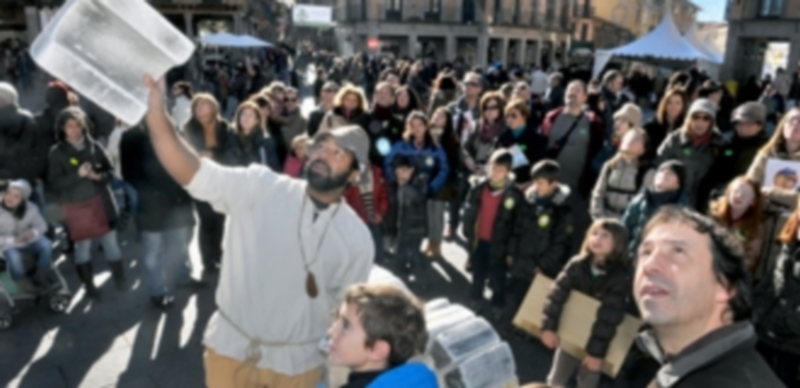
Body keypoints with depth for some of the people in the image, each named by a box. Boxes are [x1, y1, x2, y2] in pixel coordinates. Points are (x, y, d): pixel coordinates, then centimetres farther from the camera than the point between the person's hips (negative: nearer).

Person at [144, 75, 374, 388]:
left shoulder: (357, 238, -6)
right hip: (232, 349, 0)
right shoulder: (261, 188, -12)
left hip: (297, 363, 1)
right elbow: (191, 172, -23)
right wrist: (157, 115, -37)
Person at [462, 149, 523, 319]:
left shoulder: (514, 195, -16)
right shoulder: (479, 187, -8)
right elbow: (469, 213, 2)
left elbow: (517, 226, -11)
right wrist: (469, 235, 3)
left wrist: (511, 251, -8)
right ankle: (474, 306, 44)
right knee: (477, 278, 23)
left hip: (499, 246, -3)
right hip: (479, 241, 4)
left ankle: (497, 311, 31)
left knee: (497, 282, 11)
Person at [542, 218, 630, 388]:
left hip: (595, 341, -3)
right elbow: (557, 295, -15)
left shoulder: (620, 277, -19)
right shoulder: (577, 265, -9)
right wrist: (549, 327, -23)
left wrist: (596, 351, -25)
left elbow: (609, 318, -23)